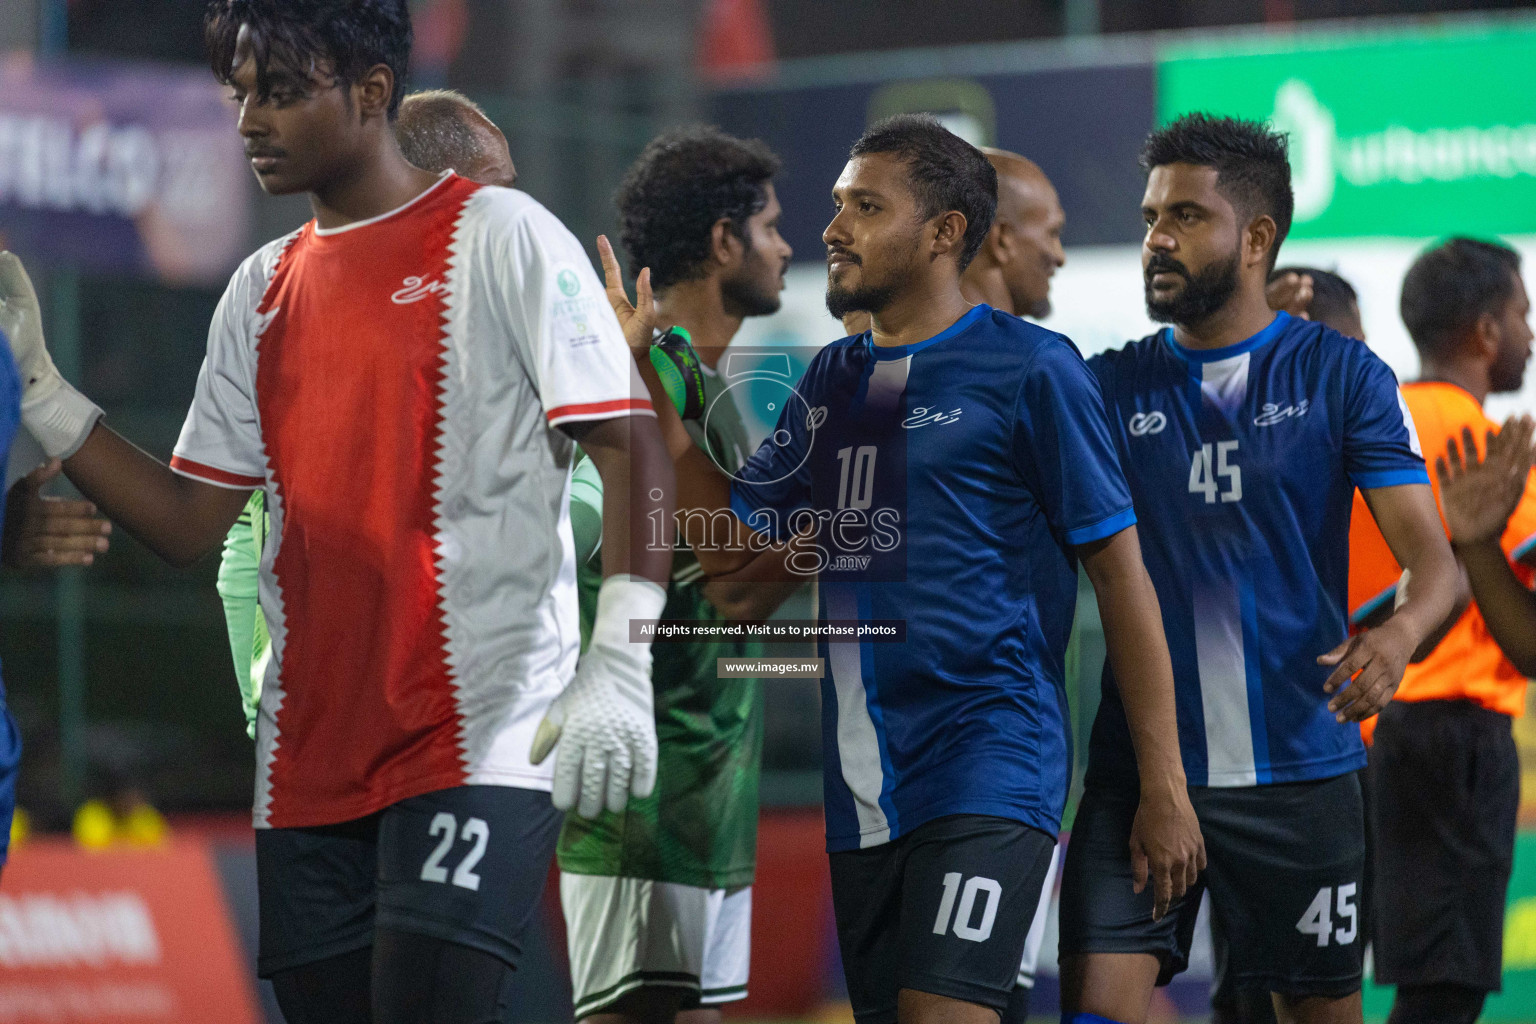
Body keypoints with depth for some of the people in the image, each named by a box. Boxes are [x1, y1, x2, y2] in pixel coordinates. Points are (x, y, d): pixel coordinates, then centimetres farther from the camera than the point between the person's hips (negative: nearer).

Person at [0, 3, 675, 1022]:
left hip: (487, 739, -6)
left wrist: (619, 668, -21)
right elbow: (192, 523, 16)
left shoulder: (502, 239, -3)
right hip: (308, 764, 6)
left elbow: (632, 450, -9)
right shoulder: (263, 292, 16)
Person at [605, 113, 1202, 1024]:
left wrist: (1165, 787, -8)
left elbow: (1121, 572, -4)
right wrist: (641, 370, 10)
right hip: (864, 779, 7)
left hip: (990, 758, -7)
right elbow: (727, 540, 16)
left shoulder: (1030, 369, -4)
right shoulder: (833, 380, 16)